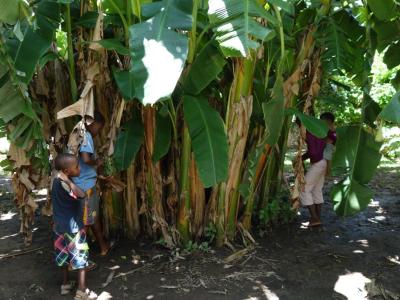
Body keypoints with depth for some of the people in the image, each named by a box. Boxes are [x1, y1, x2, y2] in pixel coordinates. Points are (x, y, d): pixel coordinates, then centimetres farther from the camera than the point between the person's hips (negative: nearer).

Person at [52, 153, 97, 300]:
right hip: (72, 227, -9)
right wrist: (68, 180, -35)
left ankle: (66, 284, 36)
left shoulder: (57, 181, 2)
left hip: (60, 226, 9)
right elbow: (82, 195, -41)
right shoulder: (64, 184, -26)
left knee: (65, 256, 22)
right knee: (81, 258, 3)